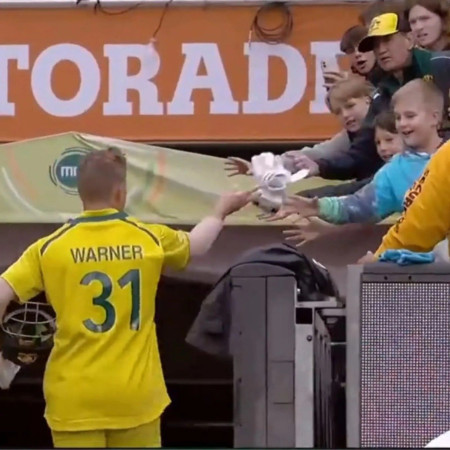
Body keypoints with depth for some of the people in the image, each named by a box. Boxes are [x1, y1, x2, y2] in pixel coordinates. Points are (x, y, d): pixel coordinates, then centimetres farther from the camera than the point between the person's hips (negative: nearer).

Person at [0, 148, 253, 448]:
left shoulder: (51, 248, -3)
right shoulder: (150, 239, 3)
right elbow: (196, 244, 25)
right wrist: (221, 212, 43)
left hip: (74, 398, -2)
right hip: (135, 395, 2)